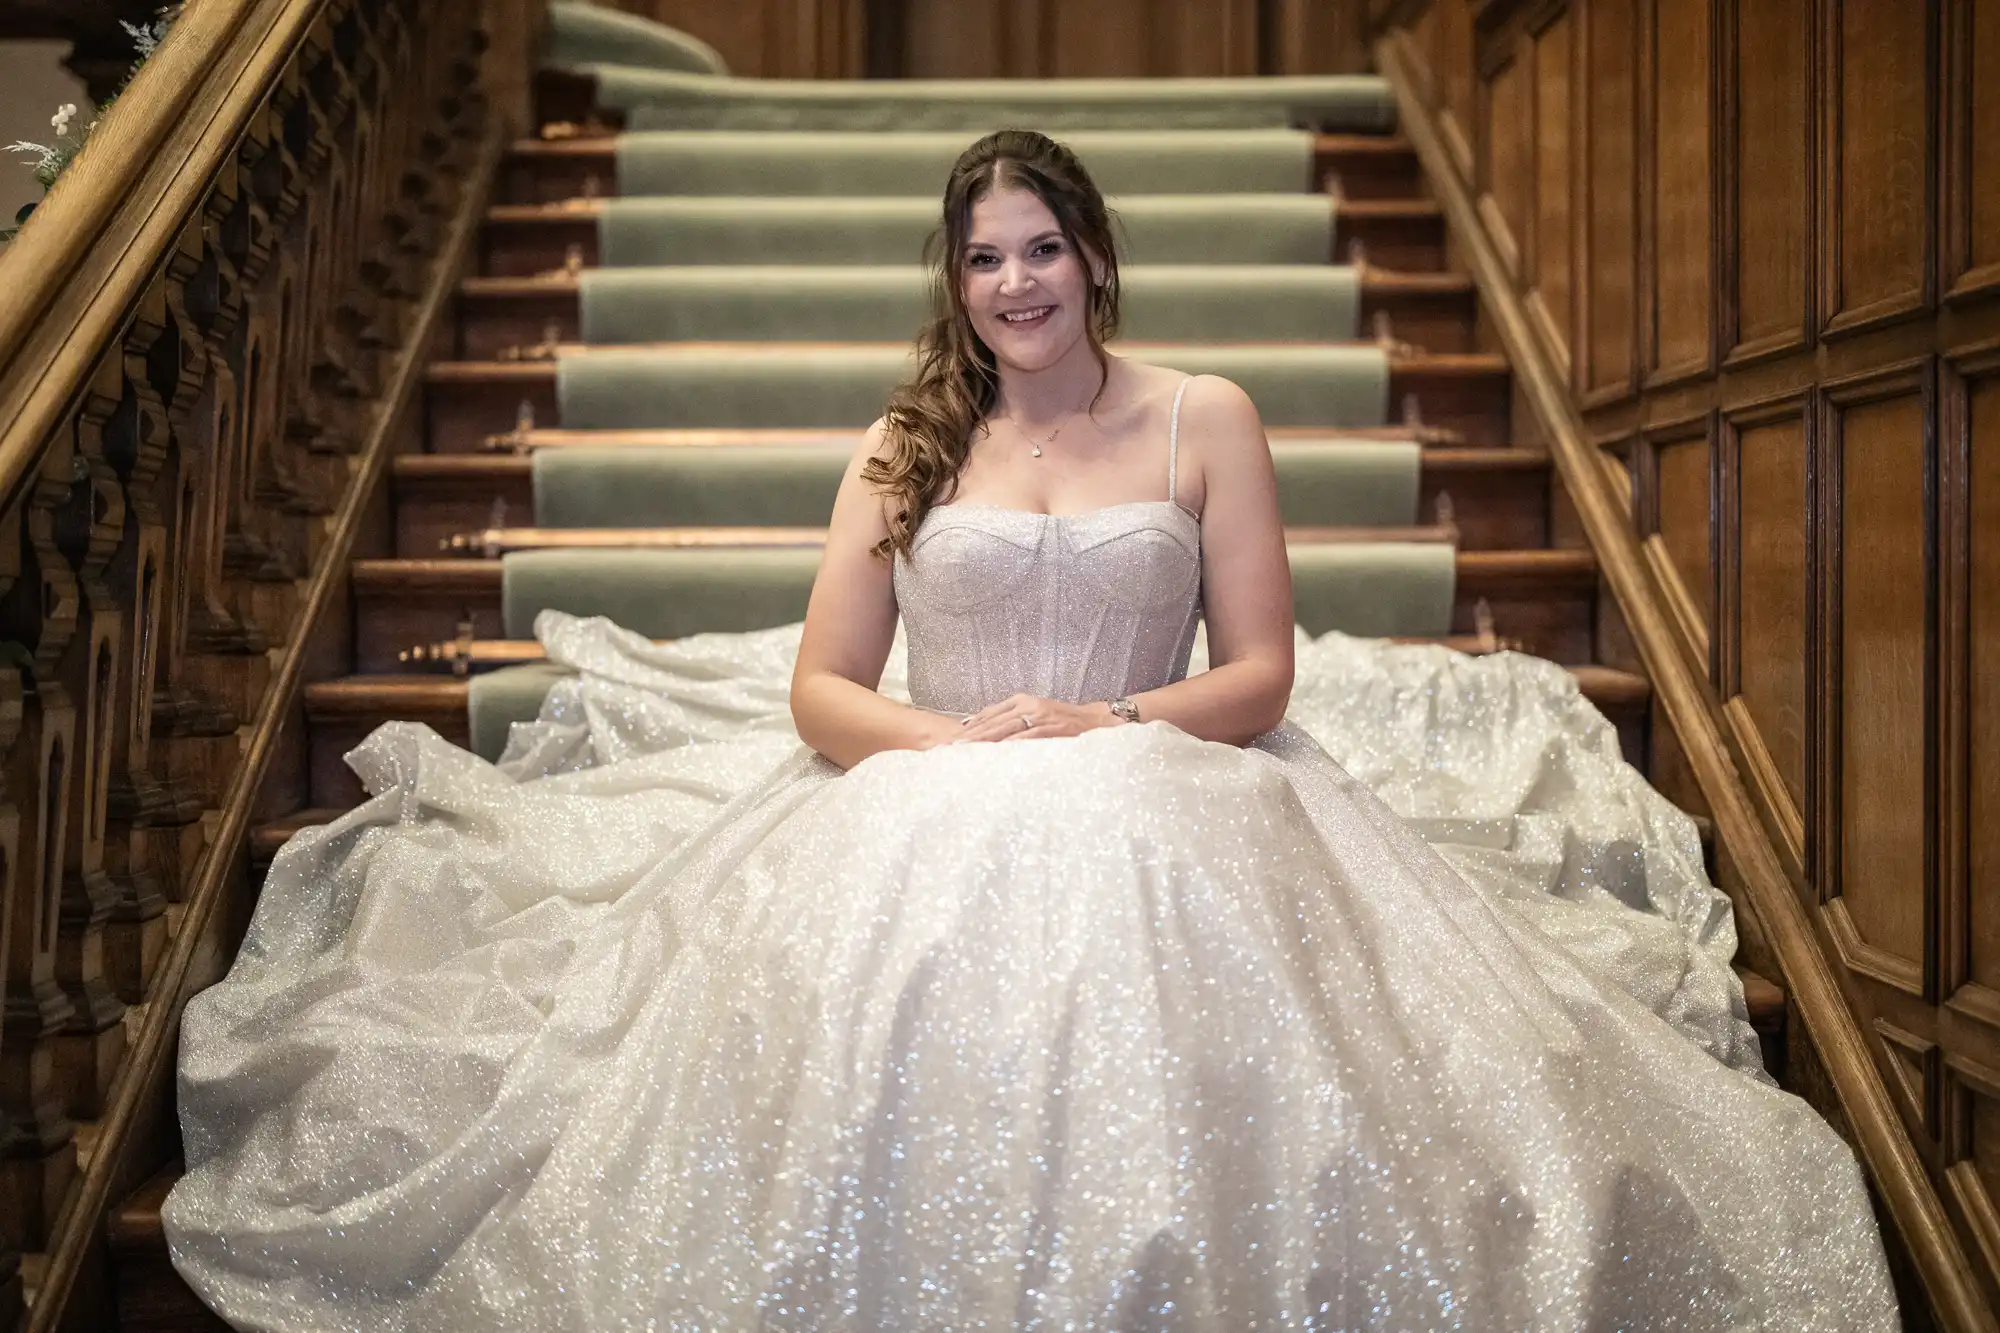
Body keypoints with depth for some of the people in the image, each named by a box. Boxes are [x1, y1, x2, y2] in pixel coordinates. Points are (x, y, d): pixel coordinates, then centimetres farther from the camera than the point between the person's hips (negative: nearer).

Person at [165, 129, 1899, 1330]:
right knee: (883, 1071, -28)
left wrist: (1109, 727, -13)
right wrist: (956, 746, -13)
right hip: (920, 825, 1)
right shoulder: (907, 447, 13)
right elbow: (819, 689, 7)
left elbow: (1263, 676, 6)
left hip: (1162, 820, -1)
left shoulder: (1206, 422, 10)